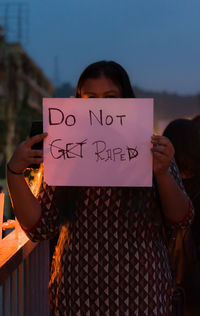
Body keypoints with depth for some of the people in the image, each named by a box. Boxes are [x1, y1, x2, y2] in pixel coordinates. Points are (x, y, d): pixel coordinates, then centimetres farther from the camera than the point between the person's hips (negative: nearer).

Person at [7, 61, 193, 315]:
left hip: (140, 291, 0)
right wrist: (14, 172, -13)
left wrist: (162, 173, -20)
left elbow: (182, 219, -3)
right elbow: (39, 228, -1)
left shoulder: (151, 150, 1)